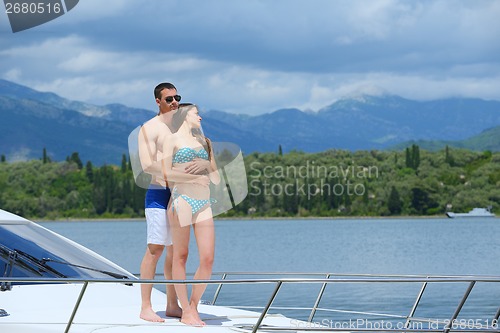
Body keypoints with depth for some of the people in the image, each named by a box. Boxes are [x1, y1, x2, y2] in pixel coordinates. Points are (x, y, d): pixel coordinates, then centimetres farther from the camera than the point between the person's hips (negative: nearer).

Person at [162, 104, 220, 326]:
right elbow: (166, 173, -1)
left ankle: (193, 307, 9)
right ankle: (186, 312, 2)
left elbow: (216, 178, 25)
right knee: (181, 256, -2)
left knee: (208, 259, -4)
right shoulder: (173, 139, 6)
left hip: (204, 203, 5)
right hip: (182, 199, -5)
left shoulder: (202, 141, 23)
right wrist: (174, 202, -8)